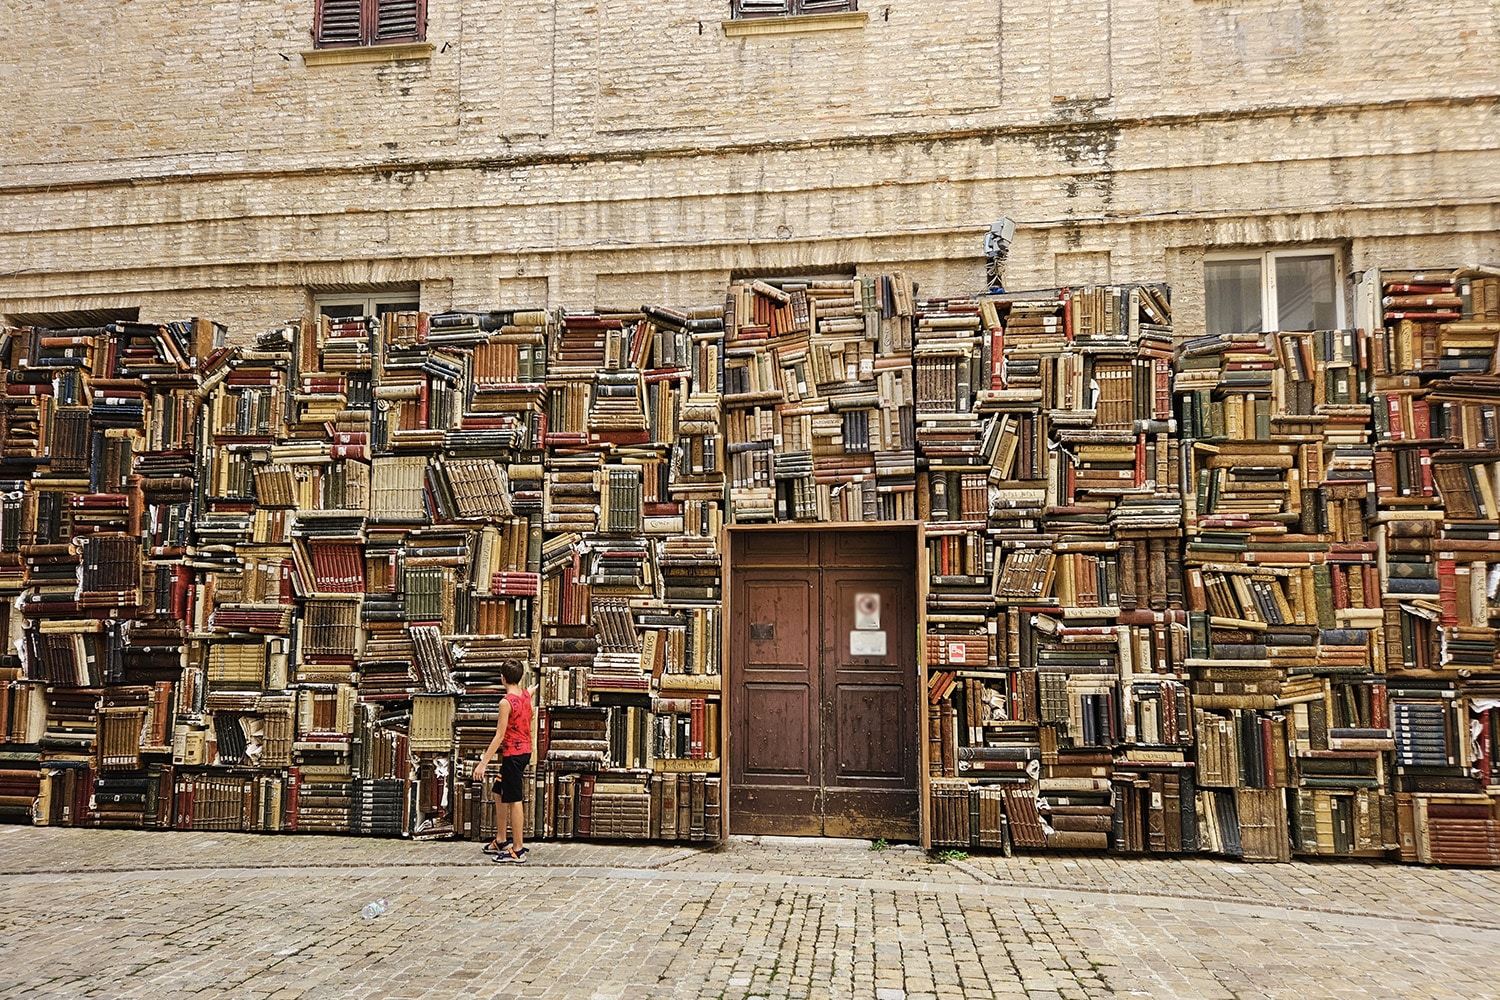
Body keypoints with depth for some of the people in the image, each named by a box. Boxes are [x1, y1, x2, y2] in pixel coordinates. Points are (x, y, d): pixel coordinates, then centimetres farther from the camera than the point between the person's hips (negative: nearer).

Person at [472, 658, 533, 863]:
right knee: (499, 794, 20)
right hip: (525, 750, 9)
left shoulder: (506, 702, -19)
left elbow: (499, 736, -20)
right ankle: (500, 841, 28)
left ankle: (518, 850, 1)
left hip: (513, 754, -9)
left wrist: (483, 763, -17)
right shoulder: (526, 695, 4)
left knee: (514, 800, -4)